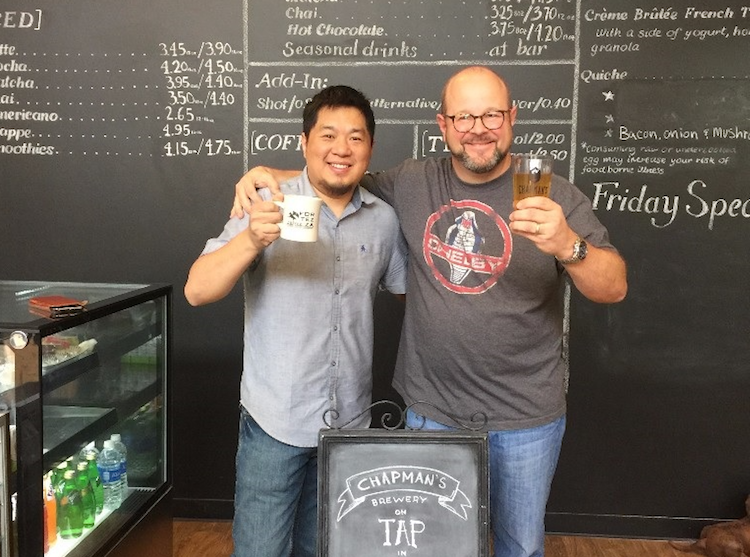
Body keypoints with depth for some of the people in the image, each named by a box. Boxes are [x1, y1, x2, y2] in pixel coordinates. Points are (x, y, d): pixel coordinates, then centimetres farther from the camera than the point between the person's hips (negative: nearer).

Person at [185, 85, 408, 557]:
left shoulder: (384, 218, 2)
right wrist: (251, 240, -33)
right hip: (276, 423, -3)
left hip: (351, 424, 4)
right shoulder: (269, 207, -9)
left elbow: (406, 286, 17)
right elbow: (198, 291, -16)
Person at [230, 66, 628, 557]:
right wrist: (272, 174, -5)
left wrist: (568, 245, -34)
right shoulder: (412, 183, -1)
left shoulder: (554, 197, -9)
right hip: (430, 411, 2)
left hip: (525, 422, -2)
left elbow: (614, 288, -14)